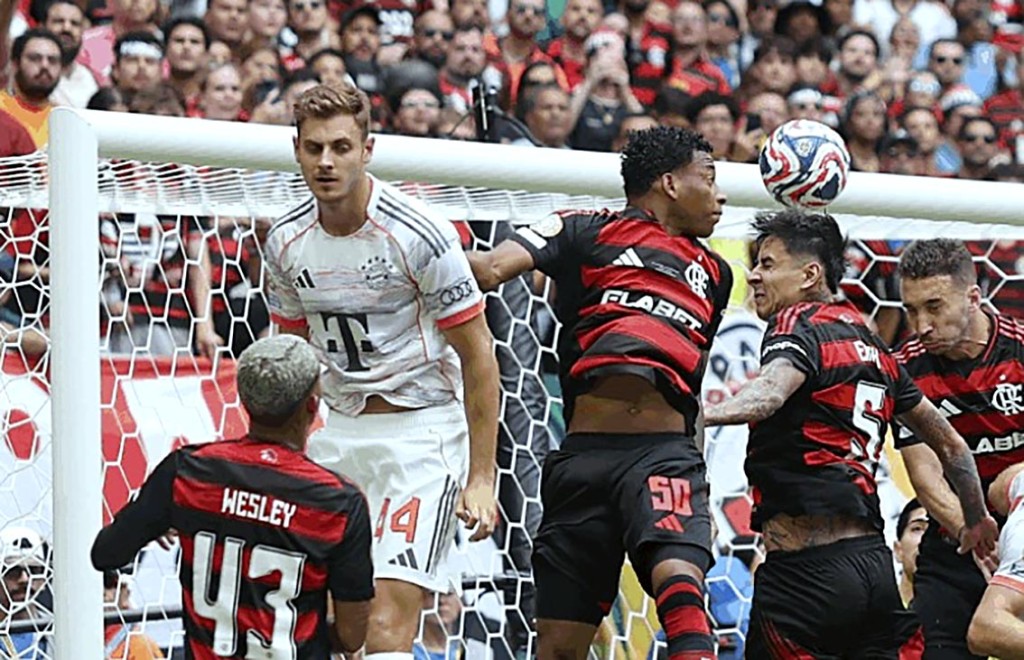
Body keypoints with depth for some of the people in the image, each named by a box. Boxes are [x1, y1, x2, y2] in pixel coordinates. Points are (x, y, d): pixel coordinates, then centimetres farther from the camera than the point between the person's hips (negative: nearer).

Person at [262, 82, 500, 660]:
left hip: (422, 428, -6)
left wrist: (481, 478, -13)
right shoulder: (287, 241, 1)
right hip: (338, 430, 6)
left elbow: (479, 357, -10)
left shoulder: (420, 235, -15)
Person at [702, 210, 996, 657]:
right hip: (875, 563, 8)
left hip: (805, 569, -8)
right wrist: (978, 519, 42)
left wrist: (698, 417, -43)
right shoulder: (873, 347, 21)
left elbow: (771, 391, -26)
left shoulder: (798, 323, -3)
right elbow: (949, 444, 28)